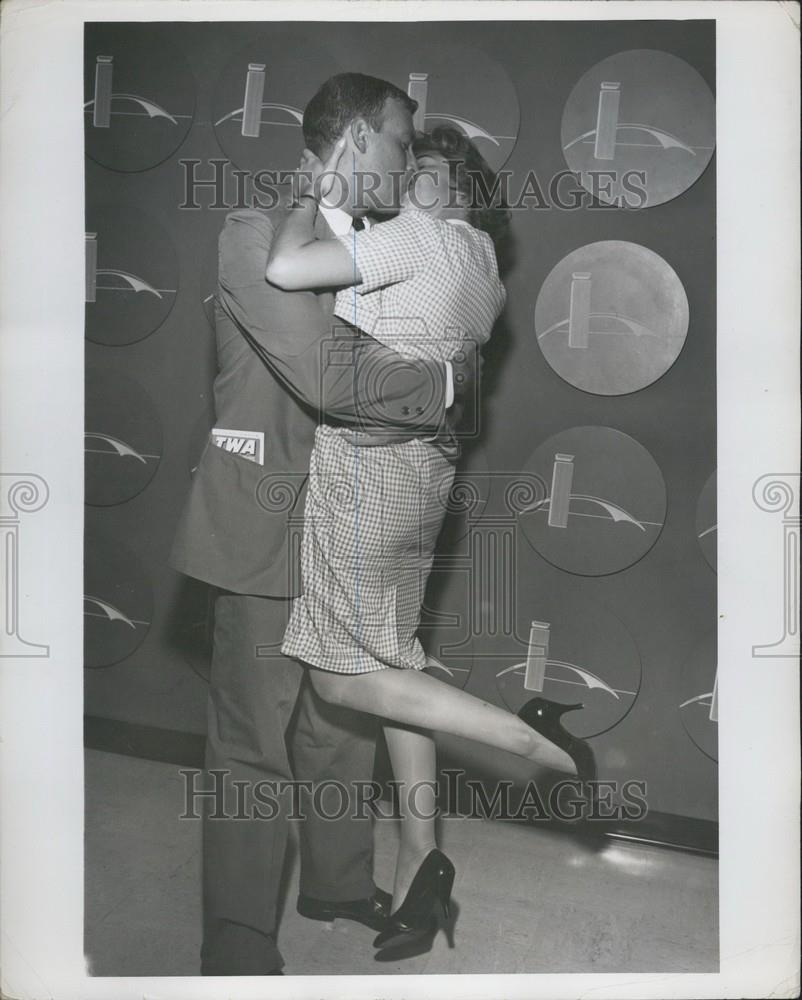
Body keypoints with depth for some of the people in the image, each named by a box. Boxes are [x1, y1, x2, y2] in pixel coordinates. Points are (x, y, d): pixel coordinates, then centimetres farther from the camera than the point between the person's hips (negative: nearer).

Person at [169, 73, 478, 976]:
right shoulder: (257, 234, -13)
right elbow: (330, 375, -25)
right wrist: (447, 380, -13)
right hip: (270, 522, -8)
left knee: (343, 722, 19)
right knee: (255, 745, 1)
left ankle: (337, 882, 38)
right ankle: (238, 952, 16)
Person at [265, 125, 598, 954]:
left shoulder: (419, 237, -12)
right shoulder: (482, 263, 15)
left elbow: (284, 269, -20)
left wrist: (314, 192, -3)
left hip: (369, 459, -9)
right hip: (420, 467, 10)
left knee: (342, 677, -2)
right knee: (391, 657, 13)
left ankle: (529, 736, -3)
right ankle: (419, 862, 19)